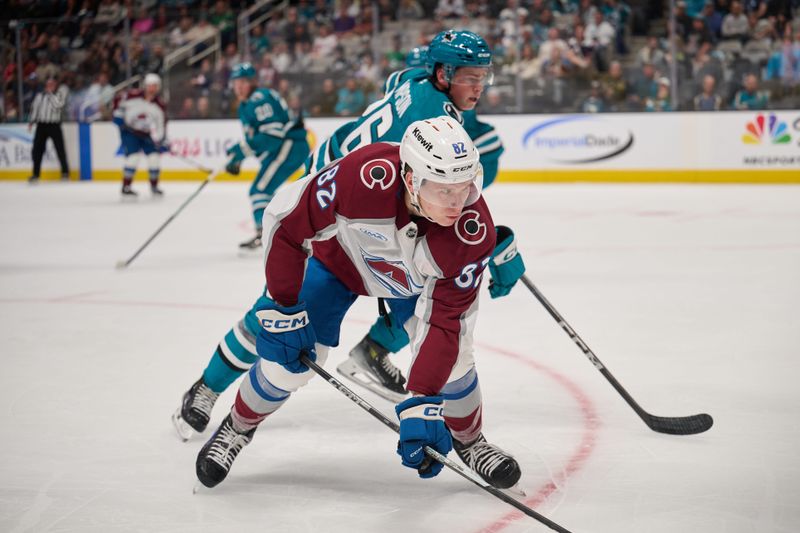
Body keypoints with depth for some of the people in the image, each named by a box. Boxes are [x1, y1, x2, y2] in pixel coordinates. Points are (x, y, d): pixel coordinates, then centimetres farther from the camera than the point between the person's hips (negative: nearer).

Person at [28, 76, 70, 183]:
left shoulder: (60, 93, 3)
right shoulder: (40, 95, 15)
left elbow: (58, 104, -15)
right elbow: (35, 108, 17)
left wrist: (51, 93, -9)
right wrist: (32, 121, 6)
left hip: (54, 125, -4)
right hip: (41, 125, 4)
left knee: (60, 149, -6)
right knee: (37, 149, 1)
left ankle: (65, 172, 5)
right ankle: (36, 174, 9)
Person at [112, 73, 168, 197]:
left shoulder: (160, 105, -10)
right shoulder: (133, 96, -19)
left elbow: (161, 125, -7)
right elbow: (118, 100, -4)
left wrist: (163, 142, -14)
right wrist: (118, 116, -10)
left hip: (147, 133, 3)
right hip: (129, 131, -3)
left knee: (154, 156, -6)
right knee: (133, 156, -18)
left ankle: (154, 186, 14)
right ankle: (126, 187, -7)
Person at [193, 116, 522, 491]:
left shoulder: (474, 232, -36)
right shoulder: (365, 176, -43)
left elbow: (444, 320, -30)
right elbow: (286, 219, -28)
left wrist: (424, 403, -37)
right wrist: (281, 308, -21)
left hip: (418, 279, 1)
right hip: (339, 256, -1)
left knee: (451, 354, -12)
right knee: (288, 360, -6)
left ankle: (469, 441, 19)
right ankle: (237, 429, 24)